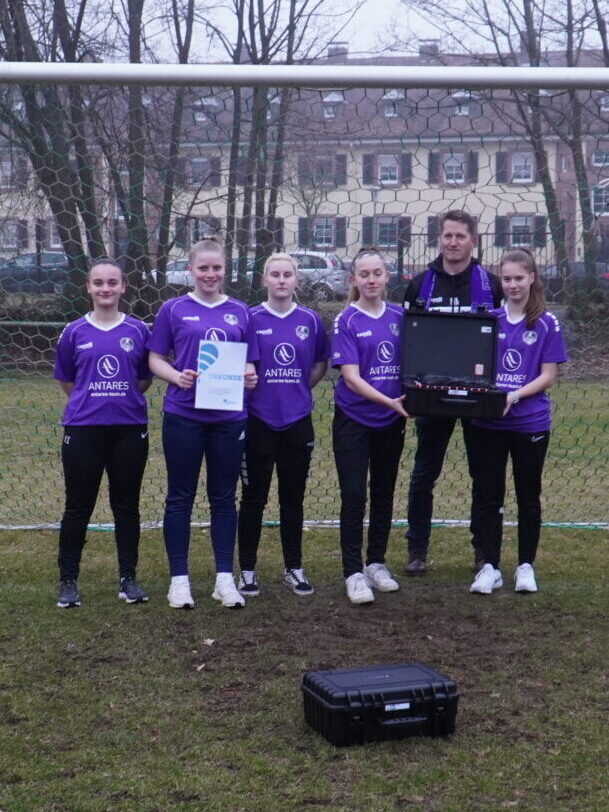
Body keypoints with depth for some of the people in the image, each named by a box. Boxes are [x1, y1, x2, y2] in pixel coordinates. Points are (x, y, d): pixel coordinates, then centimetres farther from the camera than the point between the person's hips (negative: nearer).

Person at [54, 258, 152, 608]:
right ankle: (68, 581, 15)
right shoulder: (75, 332, 3)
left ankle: (129, 578, 19)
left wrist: (123, 398, 2)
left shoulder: (138, 330, 4)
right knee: (78, 507, 4)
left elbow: (145, 379, 11)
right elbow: (66, 381, 11)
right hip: (83, 430, 0)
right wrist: (93, 398, 4)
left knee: (127, 506, 8)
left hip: (130, 429, 1)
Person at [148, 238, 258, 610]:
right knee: (180, 498, 5)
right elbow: (156, 359, 3)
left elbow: (249, 362, 13)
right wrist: (177, 376, -16)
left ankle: (225, 578, 17)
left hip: (229, 417, 2)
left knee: (224, 497, 8)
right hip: (183, 415, -2)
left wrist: (250, 377, -9)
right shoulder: (174, 309, 3)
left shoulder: (240, 312, 9)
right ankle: (179, 578, 13)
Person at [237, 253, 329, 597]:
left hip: (297, 420, 2)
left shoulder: (310, 320, 5)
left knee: (293, 498, 10)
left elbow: (321, 364, 16)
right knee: (254, 498, 3)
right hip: (259, 420, -2)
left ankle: (294, 569, 20)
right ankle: (248, 571, 13)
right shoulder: (251, 319, -2)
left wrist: (300, 389, 6)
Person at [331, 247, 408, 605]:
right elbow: (351, 377, -14)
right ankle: (354, 572, 2)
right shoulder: (347, 321, -8)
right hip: (354, 419, -4)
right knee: (354, 495, -5)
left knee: (384, 494, 12)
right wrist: (389, 401, -23)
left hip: (391, 421, 4)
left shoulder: (400, 317, 4)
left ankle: (377, 563, 26)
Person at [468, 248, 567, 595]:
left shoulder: (546, 323, -2)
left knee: (529, 497, 10)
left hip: (530, 422, -2)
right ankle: (491, 566, 15)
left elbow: (548, 376, -5)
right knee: (488, 496, 5)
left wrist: (515, 396, -19)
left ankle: (526, 566, 21)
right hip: (487, 423, 2)